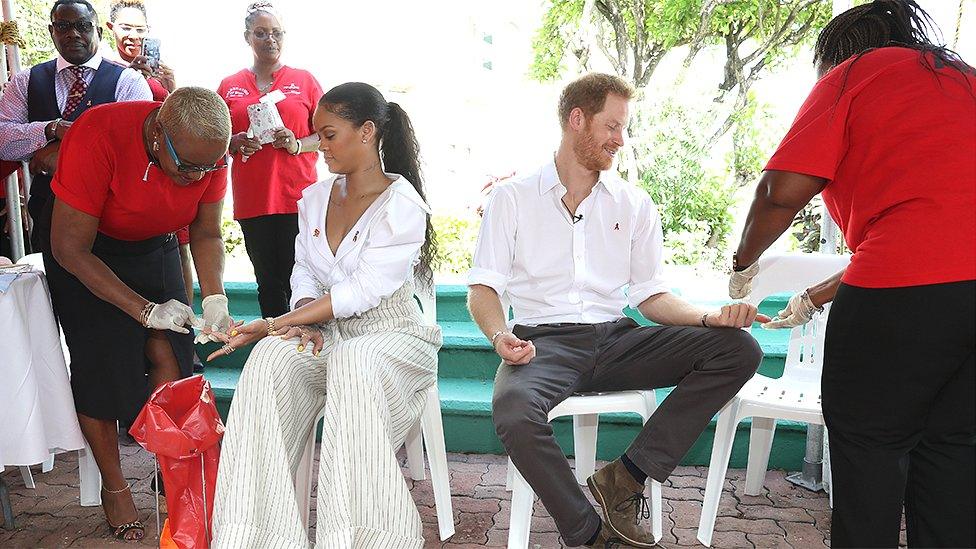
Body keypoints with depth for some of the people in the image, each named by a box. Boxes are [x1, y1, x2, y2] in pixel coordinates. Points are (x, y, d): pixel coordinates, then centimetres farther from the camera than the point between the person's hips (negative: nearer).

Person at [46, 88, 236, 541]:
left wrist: (215, 300, -22)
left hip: (155, 249, 4)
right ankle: (113, 487, 12)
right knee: (100, 364, -7)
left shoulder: (208, 150, -19)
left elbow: (206, 235, -6)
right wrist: (144, 309, -33)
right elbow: (69, 248, -28)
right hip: (85, 254, -3)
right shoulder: (98, 137, -33)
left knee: (168, 353, -10)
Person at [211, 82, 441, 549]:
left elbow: (360, 292, -17)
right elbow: (303, 271, 12)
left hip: (390, 335, -5)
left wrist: (274, 324, -19)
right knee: (272, 358, -27)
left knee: (352, 363, -39)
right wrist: (303, 320, -11)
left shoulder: (402, 205, -11)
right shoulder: (314, 198, 12)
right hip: (328, 335, 5)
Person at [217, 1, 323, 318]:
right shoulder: (230, 86, 12)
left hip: (298, 198, -2)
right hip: (251, 202, 2)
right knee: (268, 283, 6)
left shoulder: (304, 80, 8)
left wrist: (297, 145, -11)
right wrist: (236, 143, -4)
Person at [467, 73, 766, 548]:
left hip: (615, 338, 4)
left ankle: (627, 475, -14)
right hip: (545, 340, -3)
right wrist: (500, 335, -20)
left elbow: (650, 295, 12)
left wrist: (708, 317, -7)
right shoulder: (513, 197, 6)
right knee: (513, 411, -37)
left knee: (739, 349, -17)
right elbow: (483, 287, 2)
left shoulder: (635, 204, 14)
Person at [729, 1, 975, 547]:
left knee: (866, 441, 9)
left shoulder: (853, 74, 8)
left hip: (903, 291, -7)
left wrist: (744, 263, 12)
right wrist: (818, 298, 31)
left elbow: (783, 191, -7)